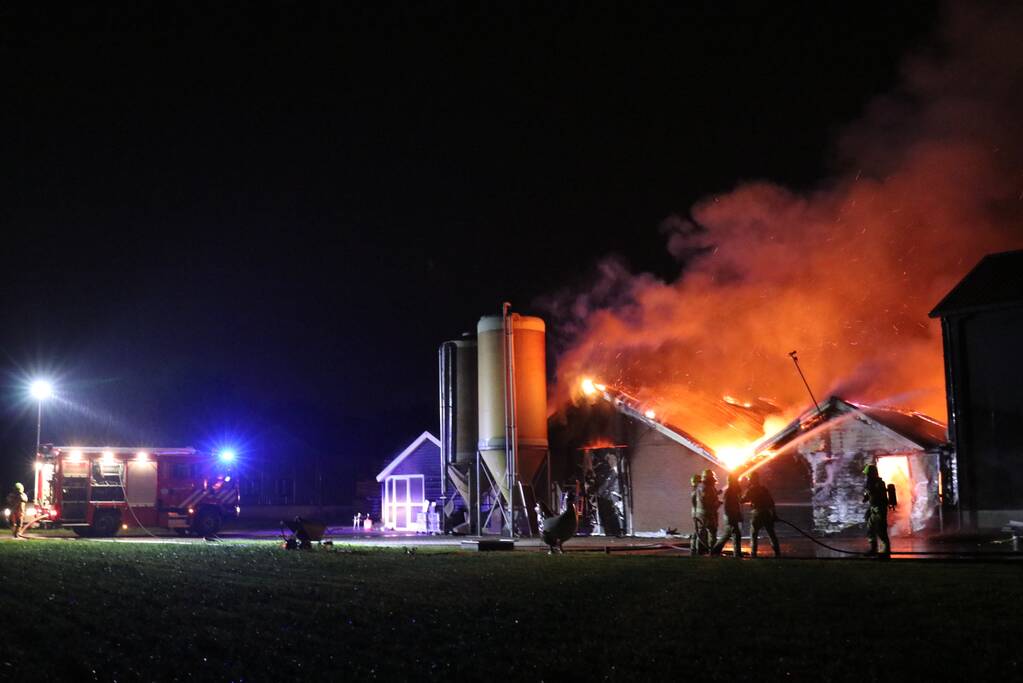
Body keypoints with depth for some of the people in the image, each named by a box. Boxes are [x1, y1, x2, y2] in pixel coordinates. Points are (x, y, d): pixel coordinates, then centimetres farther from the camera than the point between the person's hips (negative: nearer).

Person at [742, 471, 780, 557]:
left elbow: (743, 500, -1)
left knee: (753, 534, 2)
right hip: (767, 513, 5)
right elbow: (771, 501, 12)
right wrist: (773, 513, 16)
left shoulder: (751, 489, -4)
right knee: (771, 534, 9)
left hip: (757, 513, -5)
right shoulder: (764, 488, 12)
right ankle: (777, 551, 5)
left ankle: (753, 553, -6)